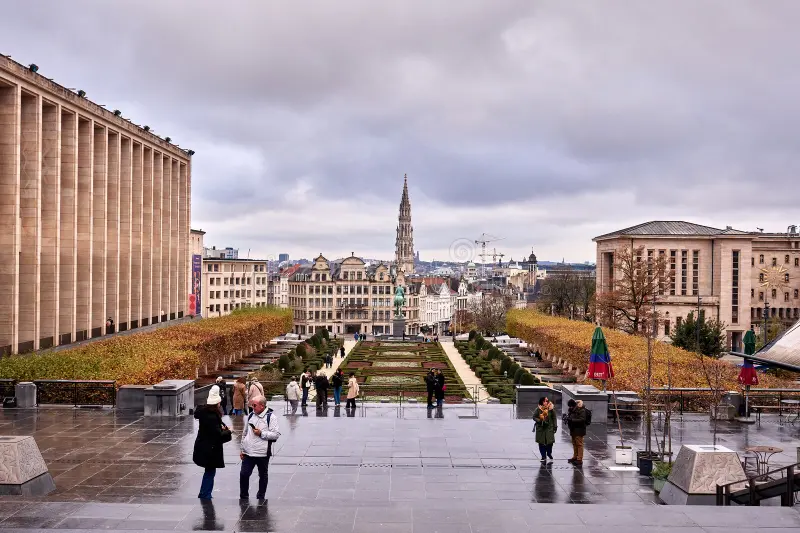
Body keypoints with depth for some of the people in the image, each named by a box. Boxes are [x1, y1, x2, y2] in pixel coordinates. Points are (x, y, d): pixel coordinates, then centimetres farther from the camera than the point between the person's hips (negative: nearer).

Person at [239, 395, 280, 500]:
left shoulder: (271, 417, -8)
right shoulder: (250, 416, 8)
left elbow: (276, 435, -12)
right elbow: (244, 433, 16)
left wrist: (261, 433, -19)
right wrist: (242, 450, 15)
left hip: (262, 453, -4)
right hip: (248, 452, 4)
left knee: (263, 475, 11)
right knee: (243, 474, 0)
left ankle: (261, 497, 26)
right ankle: (243, 497, 15)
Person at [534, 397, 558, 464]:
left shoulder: (551, 409, -3)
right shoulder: (538, 409, -5)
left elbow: (554, 418, 6)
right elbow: (534, 417, 1)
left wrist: (555, 426, 4)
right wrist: (541, 421, -13)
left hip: (549, 428, 0)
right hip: (540, 428, 0)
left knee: (549, 443, -4)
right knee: (541, 444, 2)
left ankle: (549, 455, 16)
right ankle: (544, 457, 11)